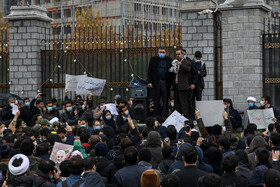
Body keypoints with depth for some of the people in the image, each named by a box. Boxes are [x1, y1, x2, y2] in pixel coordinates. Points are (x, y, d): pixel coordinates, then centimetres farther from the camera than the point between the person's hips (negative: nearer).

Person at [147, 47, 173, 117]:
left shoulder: (169, 60, 7)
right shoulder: (153, 59, 8)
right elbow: (149, 72, 6)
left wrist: (171, 83, -2)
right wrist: (149, 82, -4)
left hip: (166, 83, 0)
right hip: (156, 83, 0)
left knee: (165, 100, 0)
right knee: (156, 100, 3)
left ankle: (165, 115, 5)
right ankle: (156, 116, 7)